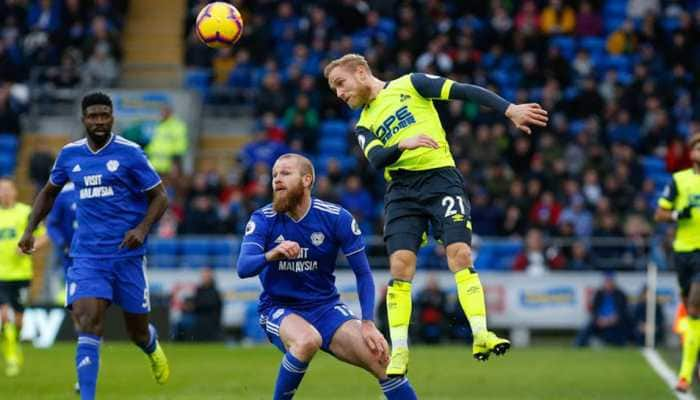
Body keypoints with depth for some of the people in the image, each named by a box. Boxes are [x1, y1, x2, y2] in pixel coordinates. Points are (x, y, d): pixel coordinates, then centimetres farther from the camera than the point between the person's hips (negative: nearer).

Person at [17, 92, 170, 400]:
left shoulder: (129, 153, -6)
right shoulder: (70, 154, 6)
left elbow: (160, 197, -2)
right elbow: (49, 192, 23)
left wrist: (142, 229, -18)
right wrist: (30, 230, 14)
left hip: (127, 254, -2)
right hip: (87, 256, 2)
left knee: (137, 332, 10)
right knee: (88, 325, -18)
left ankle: (153, 348, 48)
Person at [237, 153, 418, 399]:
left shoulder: (337, 218, -7)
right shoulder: (263, 220, -8)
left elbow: (363, 274, -2)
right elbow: (243, 268, -22)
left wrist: (368, 324, -12)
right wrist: (273, 254, -42)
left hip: (325, 307, 2)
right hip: (278, 310, -2)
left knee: (381, 358, -16)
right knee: (307, 340, -36)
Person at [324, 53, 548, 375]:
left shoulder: (408, 85, 8)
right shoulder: (364, 124, 18)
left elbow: (464, 91, 0)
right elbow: (376, 159, -2)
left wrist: (510, 110, -11)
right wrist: (403, 144, -23)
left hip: (440, 177, -3)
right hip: (402, 189, 3)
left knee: (460, 254, -18)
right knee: (400, 265, -10)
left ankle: (481, 336, -21)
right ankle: (399, 352, -5)